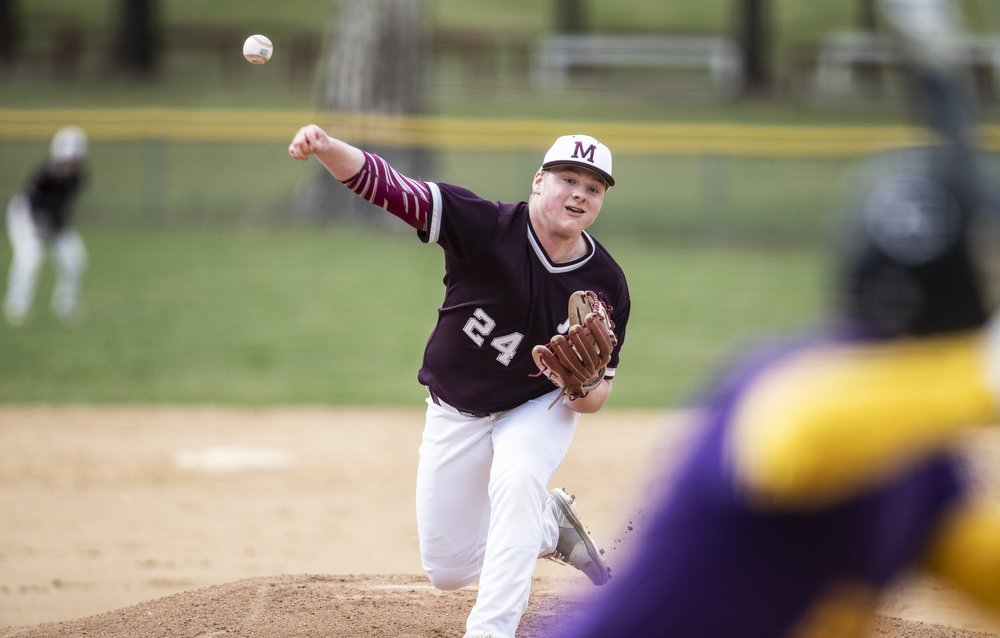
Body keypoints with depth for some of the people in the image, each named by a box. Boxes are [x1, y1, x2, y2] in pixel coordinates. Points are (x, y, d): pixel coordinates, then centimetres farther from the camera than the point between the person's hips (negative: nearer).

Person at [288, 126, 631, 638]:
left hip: (541, 408, -1)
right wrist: (327, 149, -54)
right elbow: (383, 185, -35)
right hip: (455, 416, 1)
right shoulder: (488, 228, -24)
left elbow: (594, 399, -7)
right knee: (446, 571, 6)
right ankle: (549, 526, 34)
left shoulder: (606, 284, -16)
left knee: (516, 478, -35)